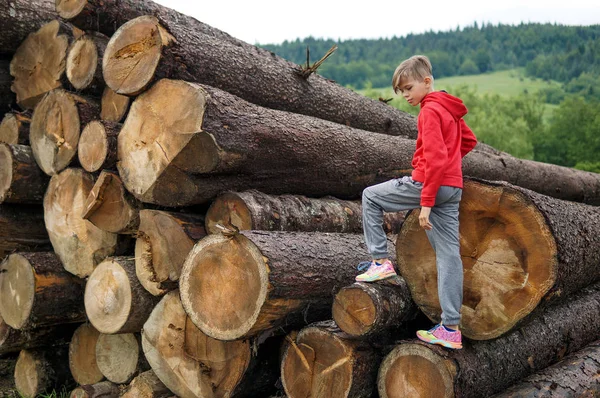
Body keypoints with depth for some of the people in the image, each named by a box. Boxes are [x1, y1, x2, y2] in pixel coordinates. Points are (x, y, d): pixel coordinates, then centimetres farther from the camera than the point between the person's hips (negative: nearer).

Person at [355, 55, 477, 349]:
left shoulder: (430, 111, -12)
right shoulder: (449, 108, 17)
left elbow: (436, 159, -21)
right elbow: (469, 141, 30)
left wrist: (425, 203, -22)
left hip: (430, 184, -9)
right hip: (453, 189, 9)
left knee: (371, 196, 10)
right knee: (449, 254, 5)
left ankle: (380, 261, 9)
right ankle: (451, 328, 7)